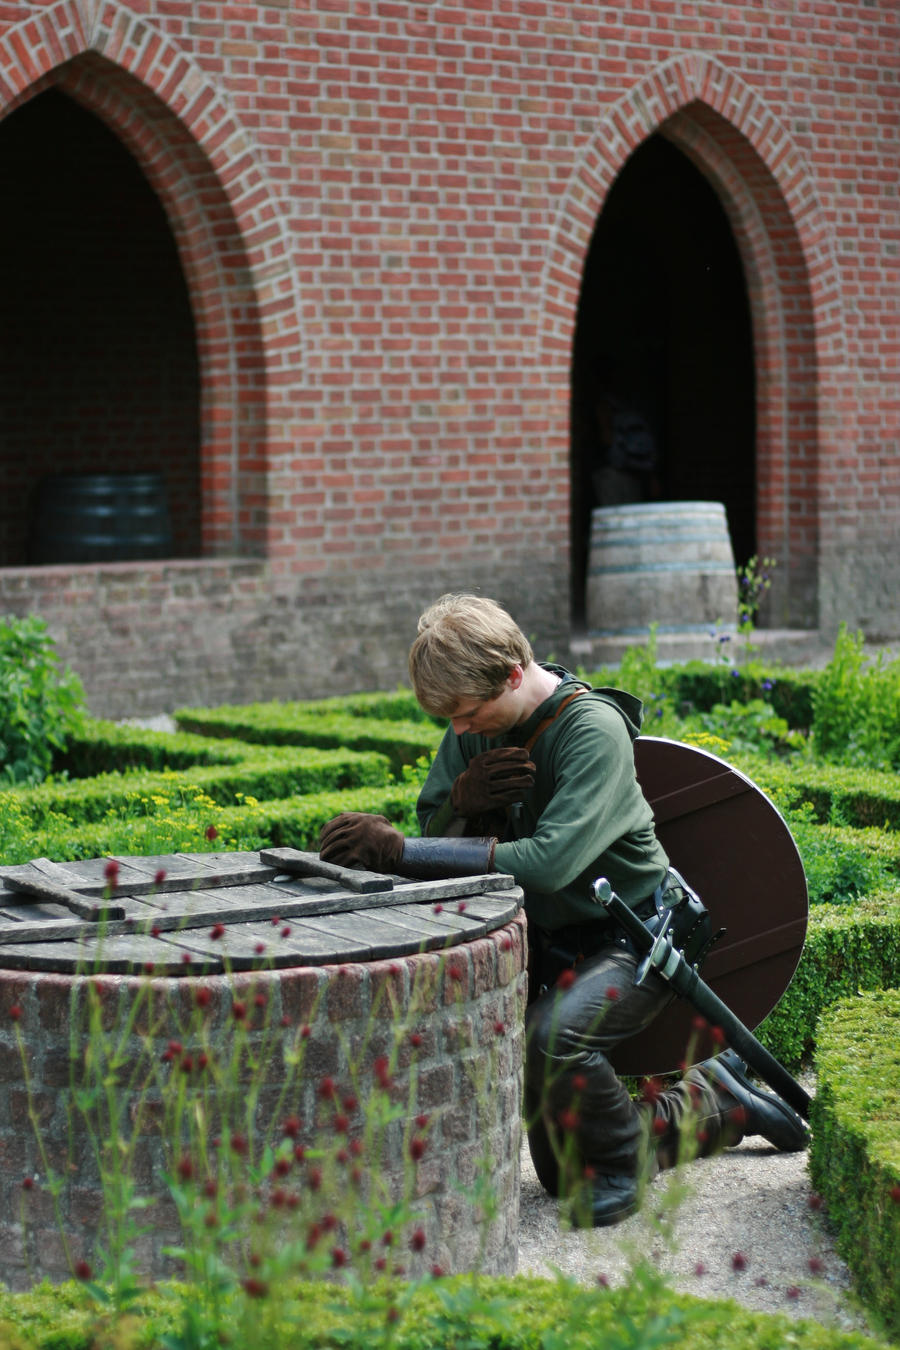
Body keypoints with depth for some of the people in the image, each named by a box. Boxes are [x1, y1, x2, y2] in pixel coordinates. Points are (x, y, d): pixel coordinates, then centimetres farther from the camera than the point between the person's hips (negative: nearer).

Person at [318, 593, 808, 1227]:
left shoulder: (594, 729, -26)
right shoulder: (479, 726, -4)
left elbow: (550, 862, -39)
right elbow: (433, 834, 0)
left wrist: (399, 849, -41)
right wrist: (462, 800, -24)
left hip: (637, 937, -7)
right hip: (554, 939, 8)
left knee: (554, 1036, -39)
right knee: (562, 1174, 9)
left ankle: (621, 1166, -10)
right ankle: (722, 1102, 30)